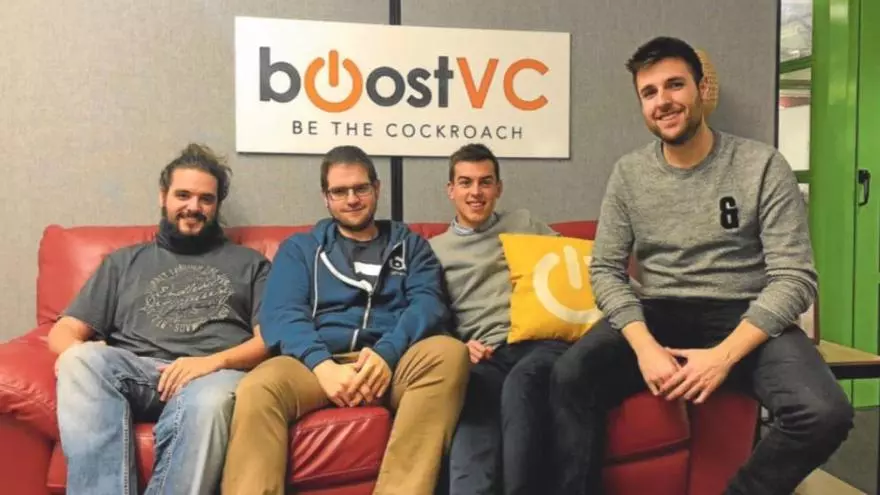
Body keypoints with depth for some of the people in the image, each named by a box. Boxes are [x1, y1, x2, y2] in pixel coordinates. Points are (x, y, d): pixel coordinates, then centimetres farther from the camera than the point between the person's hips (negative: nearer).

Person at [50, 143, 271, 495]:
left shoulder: (250, 264, 21)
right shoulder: (125, 261, 27)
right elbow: (64, 330, 20)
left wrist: (214, 361, -12)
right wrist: (76, 352, -6)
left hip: (214, 373, -2)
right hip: (133, 371, 3)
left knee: (206, 402, -39)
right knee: (83, 362, -32)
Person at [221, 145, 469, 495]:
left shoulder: (410, 245, 22)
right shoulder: (299, 248, 21)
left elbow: (428, 304, 4)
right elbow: (281, 315, 4)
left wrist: (386, 352, -18)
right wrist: (322, 365, -17)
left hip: (393, 361, 1)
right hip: (319, 362, 0)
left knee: (449, 353, -33)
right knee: (256, 390, -34)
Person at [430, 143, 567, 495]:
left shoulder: (524, 223, 27)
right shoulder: (435, 250, 24)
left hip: (541, 341, 1)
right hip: (486, 355, 0)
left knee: (521, 384, -37)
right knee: (474, 401, -37)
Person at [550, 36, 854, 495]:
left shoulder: (763, 165, -3)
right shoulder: (628, 172, 4)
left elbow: (794, 277, -8)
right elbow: (605, 270, 0)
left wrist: (724, 354, -21)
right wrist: (644, 346, -18)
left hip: (745, 318, 0)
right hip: (656, 315, 1)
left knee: (825, 414, -27)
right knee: (569, 378, -26)